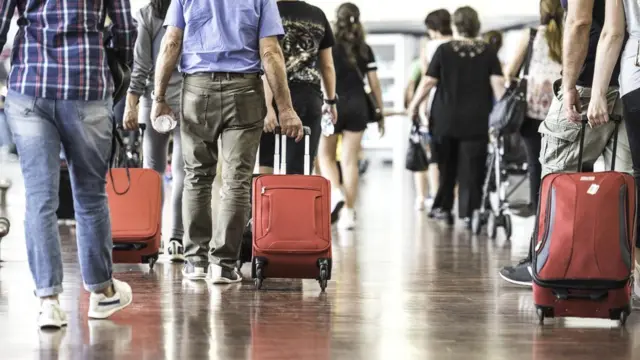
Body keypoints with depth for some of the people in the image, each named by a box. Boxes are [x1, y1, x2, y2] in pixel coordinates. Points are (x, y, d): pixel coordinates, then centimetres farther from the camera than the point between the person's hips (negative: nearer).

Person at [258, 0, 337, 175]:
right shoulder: (318, 15, 10)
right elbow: (327, 65, 14)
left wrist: (267, 105, -17)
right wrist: (331, 100, 26)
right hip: (309, 98, 3)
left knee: (266, 165, 7)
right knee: (299, 171, 2)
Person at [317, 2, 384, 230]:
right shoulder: (365, 50, 5)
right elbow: (374, 84, 5)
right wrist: (380, 113, 12)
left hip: (333, 104, -2)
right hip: (357, 106, 2)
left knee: (326, 154, 13)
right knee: (350, 160, 4)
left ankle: (336, 192, -12)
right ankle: (348, 211, 1)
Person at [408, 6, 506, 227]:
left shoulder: (444, 51, -2)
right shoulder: (488, 53, 0)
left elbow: (428, 82, -3)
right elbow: (498, 84, -6)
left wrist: (414, 105, 9)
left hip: (446, 119, 0)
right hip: (476, 121, 0)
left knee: (446, 166, 15)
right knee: (471, 169, 1)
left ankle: (444, 208, 20)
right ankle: (469, 212, -5)